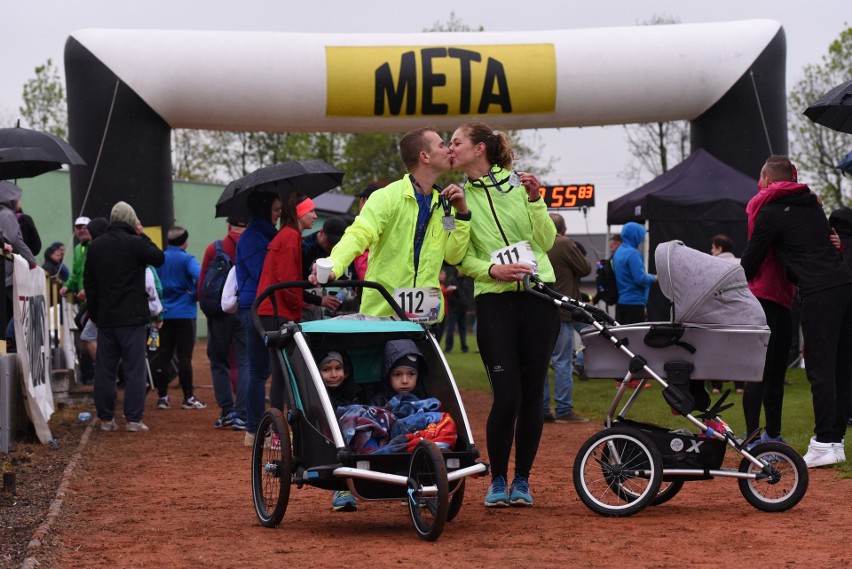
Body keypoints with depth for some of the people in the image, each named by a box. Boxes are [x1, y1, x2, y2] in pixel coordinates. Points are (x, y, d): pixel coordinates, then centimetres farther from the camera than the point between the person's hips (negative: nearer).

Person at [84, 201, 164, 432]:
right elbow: (159, 258, 3)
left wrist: (94, 313, 17)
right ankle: (133, 419, -4)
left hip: (105, 318, 5)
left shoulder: (95, 246, 7)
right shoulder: (135, 244, -11)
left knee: (104, 369, 9)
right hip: (132, 318, -5)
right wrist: (142, 236, 9)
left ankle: (106, 418, 11)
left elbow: (88, 282, 11)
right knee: (134, 369, -1)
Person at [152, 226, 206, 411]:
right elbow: (200, 276, -25)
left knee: (163, 355, 8)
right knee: (184, 356, -2)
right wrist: (196, 294, -8)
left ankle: (162, 397, 9)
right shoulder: (186, 259, -9)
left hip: (164, 314, 5)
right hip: (184, 314, -5)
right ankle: (188, 398, 0)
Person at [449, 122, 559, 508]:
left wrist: (535, 200, -12)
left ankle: (522, 480, 15)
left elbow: (546, 240, 0)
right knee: (506, 396, -9)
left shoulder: (518, 183, 5)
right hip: (494, 301, 0)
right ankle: (497, 480, 7)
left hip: (538, 295, 1)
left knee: (532, 393, 2)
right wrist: (492, 269, -16)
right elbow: (462, 258, 2)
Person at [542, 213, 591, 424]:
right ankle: (564, 410, -4)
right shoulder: (565, 245, -12)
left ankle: (541, 409, 11)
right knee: (562, 362, -4)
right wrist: (582, 257, 12)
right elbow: (585, 269, -7)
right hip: (560, 313, -6)